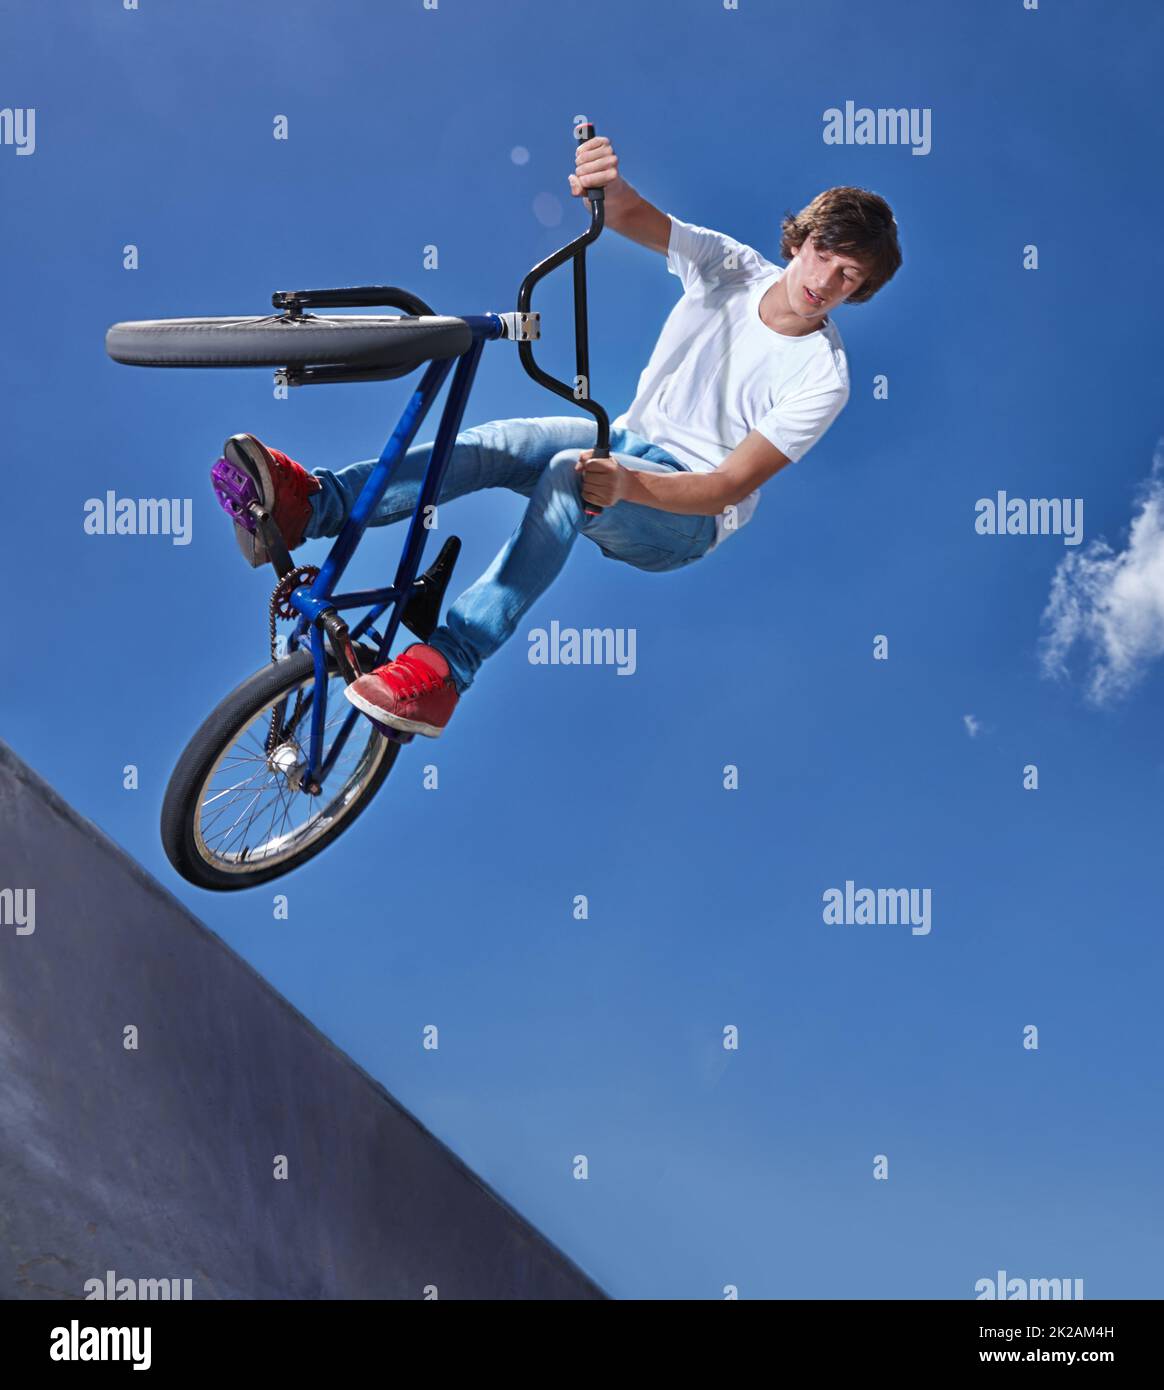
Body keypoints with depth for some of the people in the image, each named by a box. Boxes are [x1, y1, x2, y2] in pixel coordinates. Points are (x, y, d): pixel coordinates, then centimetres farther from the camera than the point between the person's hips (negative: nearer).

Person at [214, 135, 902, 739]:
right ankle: (308, 505, -39)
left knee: (568, 475, -36)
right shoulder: (733, 266, -1)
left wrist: (628, 485, -37)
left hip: (688, 518, -5)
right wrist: (609, 184, -43)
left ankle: (444, 668, -48)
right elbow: (636, 219, -17)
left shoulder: (824, 377, -13)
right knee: (491, 445, -24)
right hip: (630, 440, 6)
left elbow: (730, 485, -19)